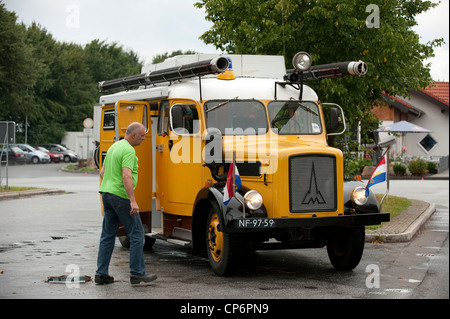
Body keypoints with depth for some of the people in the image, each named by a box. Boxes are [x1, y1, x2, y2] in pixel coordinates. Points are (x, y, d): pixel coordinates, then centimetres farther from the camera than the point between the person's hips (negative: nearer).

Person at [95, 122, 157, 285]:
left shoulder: (114, 147, 16)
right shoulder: (128, 150, -14)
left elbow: (102, 172, 21)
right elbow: (126, 176, -25)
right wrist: (133, 201, -29)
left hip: (107, 194, 10)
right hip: (121, 197, -9)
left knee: (107, 235, 12)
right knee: (137, 235, -2)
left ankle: (101, 274, 12)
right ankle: (137, 274, 0)